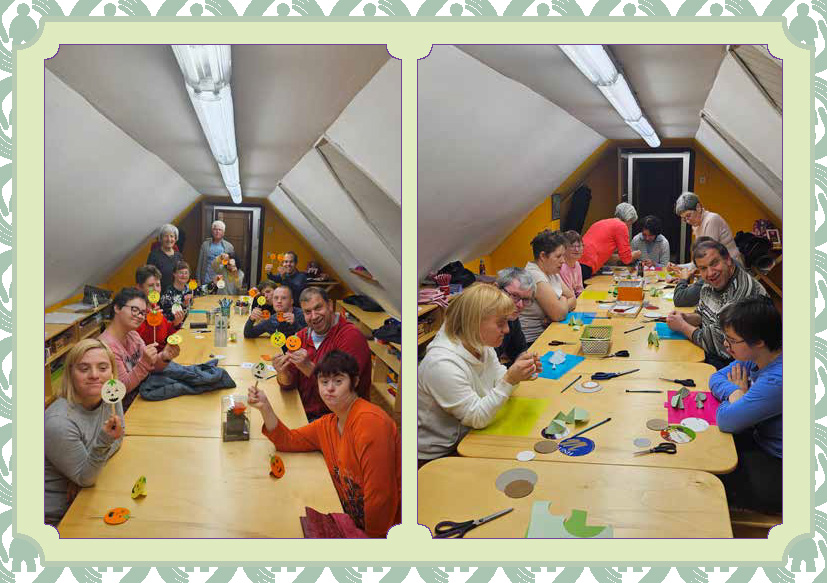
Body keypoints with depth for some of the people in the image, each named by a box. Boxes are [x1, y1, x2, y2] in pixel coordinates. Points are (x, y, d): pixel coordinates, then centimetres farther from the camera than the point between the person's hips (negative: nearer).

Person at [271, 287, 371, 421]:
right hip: (303, 414, 6)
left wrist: (308, 367, -30)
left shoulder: (351, 336, -14)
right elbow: (290, 383, 5)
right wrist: (283, 373, -18)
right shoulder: (301, 336, 9)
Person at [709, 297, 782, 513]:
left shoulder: (777, 381, -34)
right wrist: (737, 393, -13)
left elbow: (726, 421, -31)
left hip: (777, 470, -9)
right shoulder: (755, 357, -4)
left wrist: (738, 393, -9)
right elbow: (716, 378, 9)